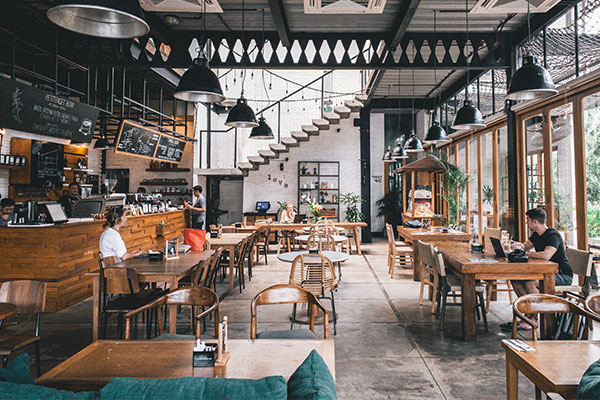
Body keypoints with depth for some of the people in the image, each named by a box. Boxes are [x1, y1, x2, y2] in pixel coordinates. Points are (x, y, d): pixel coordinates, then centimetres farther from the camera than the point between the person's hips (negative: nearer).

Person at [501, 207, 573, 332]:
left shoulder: (553, 235, -20)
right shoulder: (536, 235, 9)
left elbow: (546, 255, -36)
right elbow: (526, 246, 21)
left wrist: (525, 253, -24)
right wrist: (519, 245, -4)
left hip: (563, 276, -9)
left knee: (530, 283, -31)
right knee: (515, 279, -7)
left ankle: (534, 318, -15)